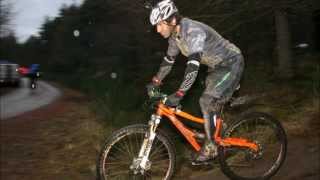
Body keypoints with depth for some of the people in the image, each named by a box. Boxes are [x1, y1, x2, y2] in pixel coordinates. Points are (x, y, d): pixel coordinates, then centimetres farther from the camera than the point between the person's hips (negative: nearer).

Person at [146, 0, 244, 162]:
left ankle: (210, 148, -5)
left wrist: (179, 95, -43)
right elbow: (169, 59, 9)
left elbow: (193, 66, -41)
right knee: (211, 103, 9)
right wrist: (155, 82, 8)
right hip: (216, 66, 9)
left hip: (231, 63, -9)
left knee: (207, 101, -15)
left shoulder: (193, 31, -32)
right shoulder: (175, 34, -4)